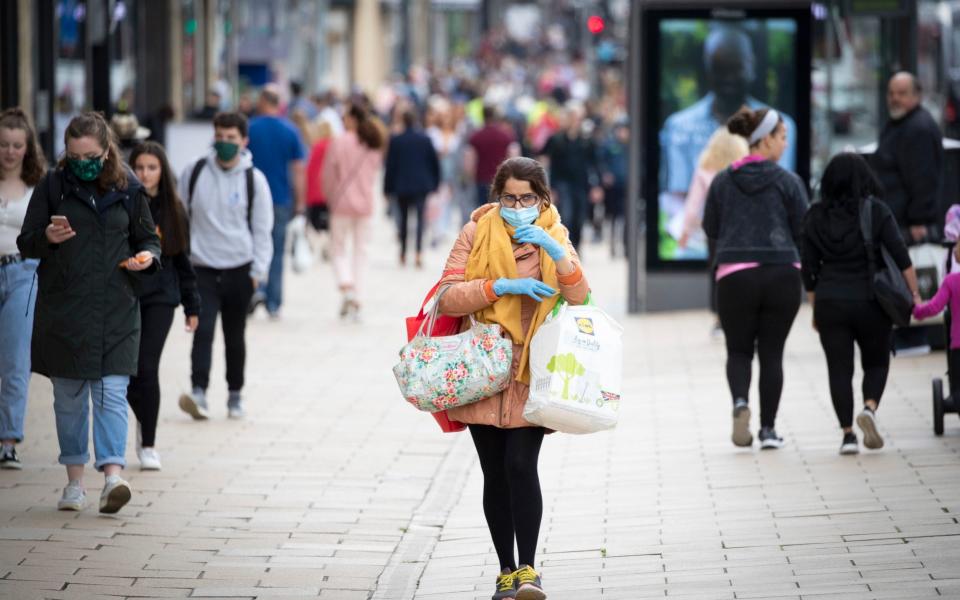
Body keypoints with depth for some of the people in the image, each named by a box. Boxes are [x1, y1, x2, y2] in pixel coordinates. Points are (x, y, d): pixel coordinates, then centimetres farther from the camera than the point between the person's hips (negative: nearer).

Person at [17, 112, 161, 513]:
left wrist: (147, 257, -8)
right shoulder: (53, 186, 1)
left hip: (115, 310, -1)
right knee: (69, 396, 7)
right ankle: (75, 481, 16)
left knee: (112, 392, -10)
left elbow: (148, 238, 15)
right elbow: (25, 243, 5)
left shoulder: (127, 189, 3)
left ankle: (113, 475, -18)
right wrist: (47, 237, -17)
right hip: (62, 309, 1)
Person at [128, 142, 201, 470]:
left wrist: (192, 306, 12)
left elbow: (182, 260, 12)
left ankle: (148, 444, 0)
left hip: (160, 297, 0)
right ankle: (144, 421, 32)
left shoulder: (172, 210, 5)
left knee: (146, 368, -9)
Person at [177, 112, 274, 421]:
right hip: (202, 268, 0)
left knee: (235, 336, 10)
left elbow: (262, 229, 2)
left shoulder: (254, 180, -1)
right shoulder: (195, 173, 1)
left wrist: (258, 270, -4)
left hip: (239, 270, 0)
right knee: (203, 330, -14)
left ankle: (235, 395, 24)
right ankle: (198, 393, -22)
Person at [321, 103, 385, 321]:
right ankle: (357, 302, 8)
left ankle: (346, 288, -17)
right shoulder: (374, 145, 3)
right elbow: (374, 172, 11)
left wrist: (331, 199, 8)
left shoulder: (339, 142, -11)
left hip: (342, 204, -4)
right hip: (365, 204, 4)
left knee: (338, 249, 7)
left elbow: (329, 175, -6)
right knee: (361, 251, 9)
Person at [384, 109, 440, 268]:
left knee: (404, 217, 14)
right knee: (420, 217, -2)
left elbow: (390, 165, -3)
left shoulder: (395, 141, -6)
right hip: (421, 184, 0)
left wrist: (388, 187, 4)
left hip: (402, 185, 0)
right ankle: (419, 252, -20)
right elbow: (434, 163, 4)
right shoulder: (425, 139, -1)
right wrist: (435, 182, 16)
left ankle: (403, 252, 18)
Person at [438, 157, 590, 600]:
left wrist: (555, 251, -23)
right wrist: (501, 286, -20)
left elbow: (580, 298, -10)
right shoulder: (477, 234, 1)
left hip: (532, 373, -1)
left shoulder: (556, 237, 3)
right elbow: (449, 298, -8)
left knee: (520, 465, -15)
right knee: (495, 475, 6)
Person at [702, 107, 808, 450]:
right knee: (772, 353, 10)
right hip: (782, 275, -1)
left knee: (739, 350, 13)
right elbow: (804, 231, -1)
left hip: (735, 276, 1)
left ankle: (740, 401, -17)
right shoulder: (788, 181, -3)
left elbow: (710, 230, 9)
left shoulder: (723, 181, 3)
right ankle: (768, 429, 7)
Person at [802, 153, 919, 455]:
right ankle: (869, 408, -12)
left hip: (829, 304, 1)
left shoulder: (815, 217, 3)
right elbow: (901, 257, -9)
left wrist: (815, 308, 15)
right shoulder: (877, 212, -5)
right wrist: (915, 295, -3)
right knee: (876, 363, 14)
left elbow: (809, 269, 6)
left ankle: (847, 434, -1)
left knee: (839, 369, 6)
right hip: (871, 303, -1)